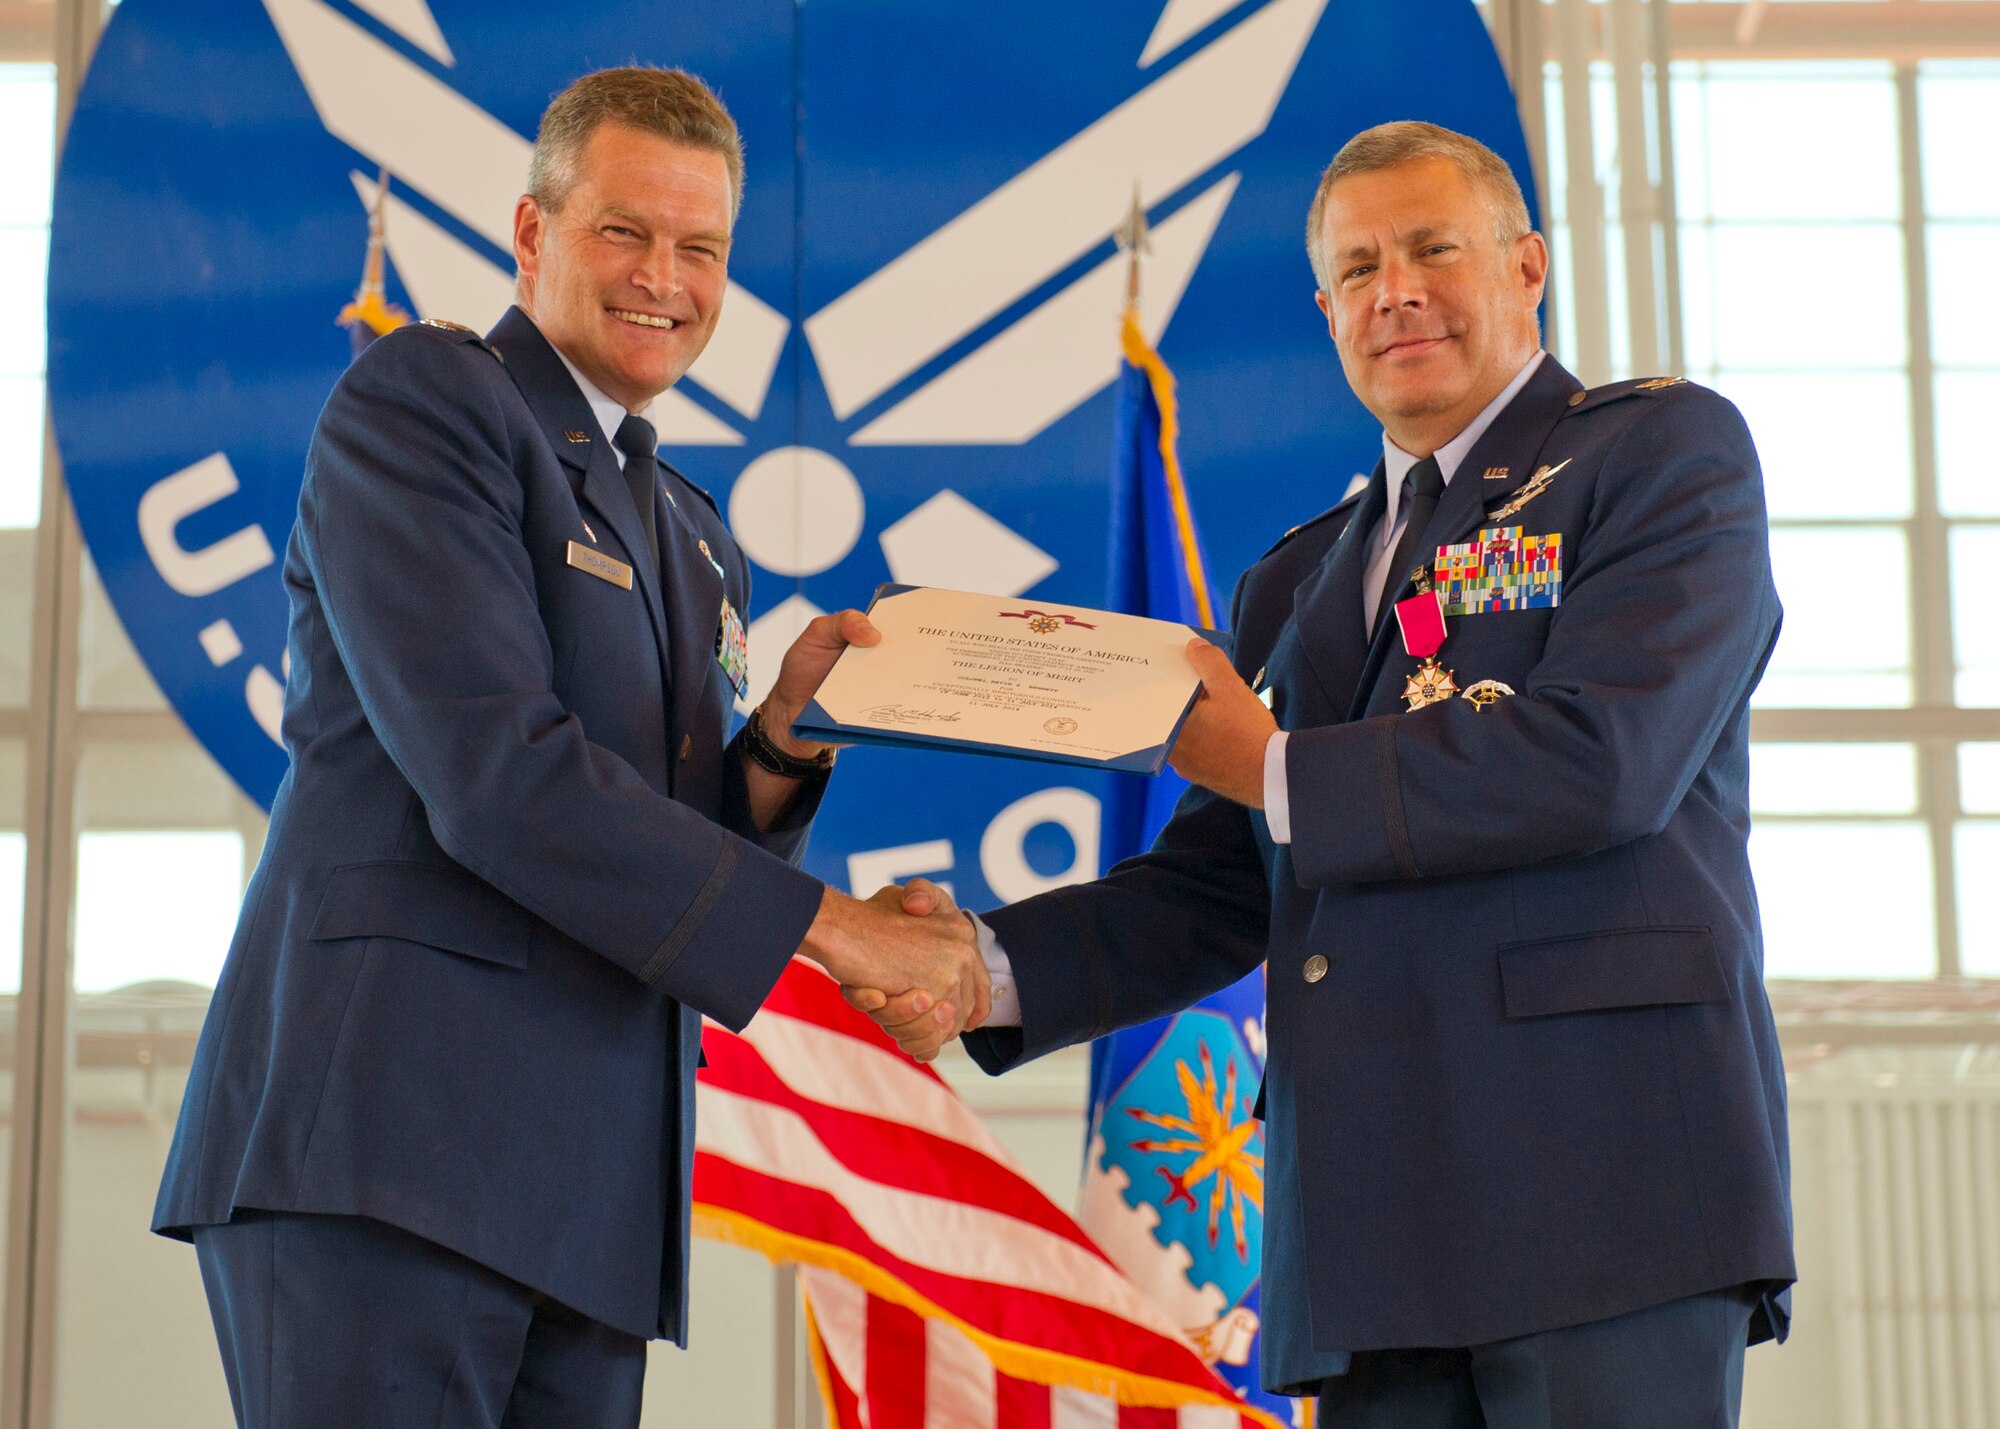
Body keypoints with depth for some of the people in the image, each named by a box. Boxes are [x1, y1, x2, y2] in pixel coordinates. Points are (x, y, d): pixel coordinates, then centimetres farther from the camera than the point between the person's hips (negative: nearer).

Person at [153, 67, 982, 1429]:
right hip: (384, 1149, -7)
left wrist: (786, 732, 1)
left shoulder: (697, 540, 23)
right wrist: (823, 922, -13)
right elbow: (492, 772, -14)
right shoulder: (420, 398, 0)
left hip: (585, 1194, 7)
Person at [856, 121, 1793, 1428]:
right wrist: (987, 968, 1)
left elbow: (1602, 759, -11)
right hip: (1371, 1209, 6)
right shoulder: (1297, 583, 24)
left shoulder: (1667, 450, 4)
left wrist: (1273, 770, -1)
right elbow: (1213, 894, 20)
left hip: (1604, 1166, -5)